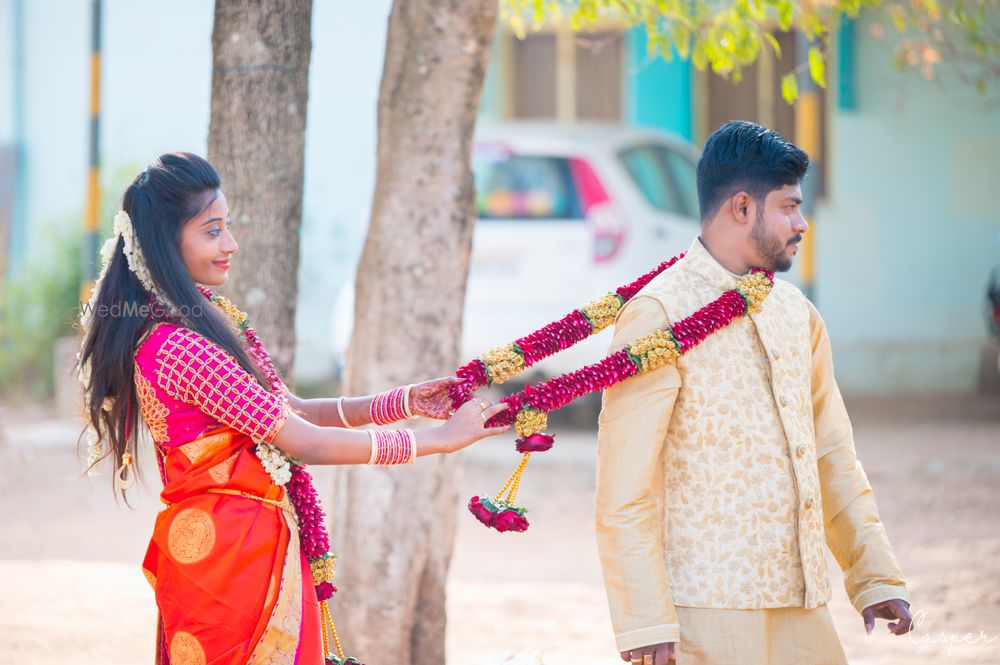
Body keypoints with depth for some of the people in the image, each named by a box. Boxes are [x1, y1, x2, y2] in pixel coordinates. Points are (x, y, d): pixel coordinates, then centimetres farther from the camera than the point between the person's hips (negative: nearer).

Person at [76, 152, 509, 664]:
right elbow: (302, 442, -19)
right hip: (226, 550, -9)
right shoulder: (177, 347, -21)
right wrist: (438, 440, -13)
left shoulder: (208, 319, 10)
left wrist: (405, 402, 3)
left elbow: (294, 411, 13)